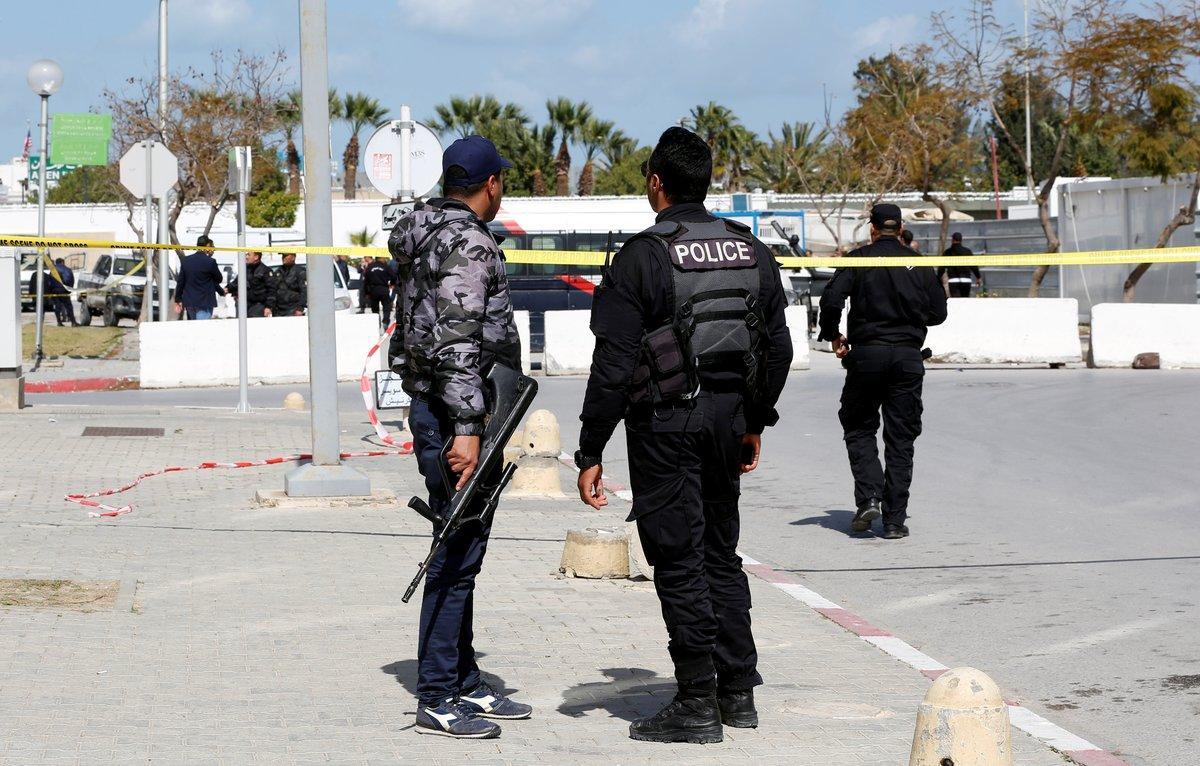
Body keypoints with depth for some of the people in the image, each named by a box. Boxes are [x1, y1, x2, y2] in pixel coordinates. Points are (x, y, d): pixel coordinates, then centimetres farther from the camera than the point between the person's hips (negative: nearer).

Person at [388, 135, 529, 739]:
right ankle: (437, 700, -4)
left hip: (433, 405, 11)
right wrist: (466, 429, -26)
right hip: (455, 414, -11)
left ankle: (465, 683, 23)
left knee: (462, 551, 16)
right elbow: (457, 343, -24)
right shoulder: (468, 243, -15)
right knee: (456, 556, -7)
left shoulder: (426, 233, 16)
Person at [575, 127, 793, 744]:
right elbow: (778, 349, 13)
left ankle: (697, 703, 1)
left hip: (664, 422, -6)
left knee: (679, 560, -1)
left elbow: (614, 364, -14)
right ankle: (738, 691, 21)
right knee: (720, 553, 17)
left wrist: (591, 452, -10)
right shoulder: (752, 252, 7)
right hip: (727, 416, 6)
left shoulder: (643, 256, -12)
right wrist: (755, 422, 25)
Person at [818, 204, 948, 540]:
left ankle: (868, 496, -7)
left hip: (866, 354, -2)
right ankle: (894, 519, 4)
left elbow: (831, 299, -13)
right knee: (900, 439, 6)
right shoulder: (919, 264, 5)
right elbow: (938, 312, 8)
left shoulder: (859, 259, -2)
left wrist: (833, 336, 2)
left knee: (859, 428, 13)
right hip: (908, 356, 2)